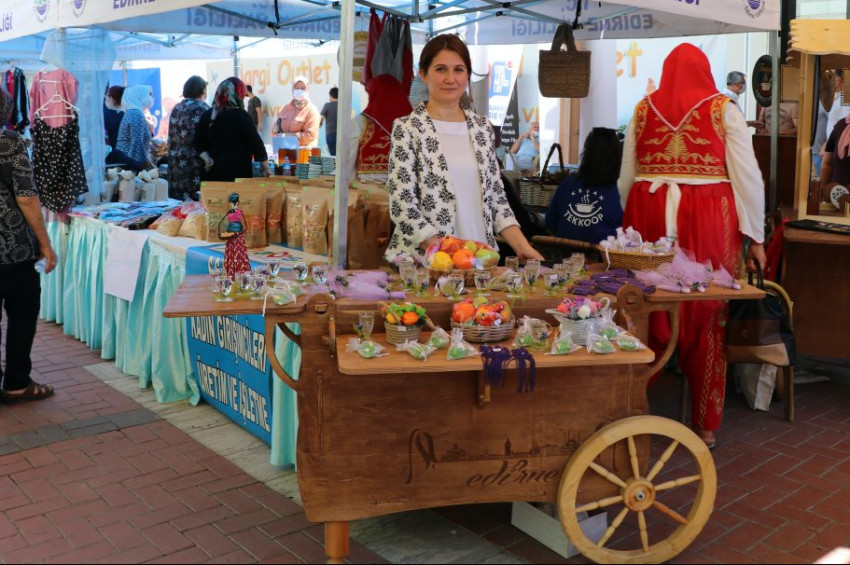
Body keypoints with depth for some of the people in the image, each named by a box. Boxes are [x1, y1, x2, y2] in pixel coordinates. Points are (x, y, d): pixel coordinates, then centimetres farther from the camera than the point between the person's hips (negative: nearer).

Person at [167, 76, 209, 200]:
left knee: (178, 201, 7)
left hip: (176, 161, 7)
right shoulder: (202, 108, -7)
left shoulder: (176, 109, 13)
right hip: (196, 161, -7)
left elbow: (171, 139, 16)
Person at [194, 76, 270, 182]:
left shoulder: (207, 115, 9)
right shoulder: (241, 116, -9)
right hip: (237, 173, -6)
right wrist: (266, 169, 1)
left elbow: (198, 142, 13)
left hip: (213, 172, 6)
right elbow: (256, 143, -6)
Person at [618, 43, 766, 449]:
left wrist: (631, 225, 22)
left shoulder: (643, 110, 11)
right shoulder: (723, 110, 4)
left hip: (649, 213, 2)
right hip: (707, 218, -2)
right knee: (707, 319, 7)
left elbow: (626, 177, 13)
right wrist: (755, 235, 6)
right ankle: (706, 424, 15)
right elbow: (747, 175, 1)